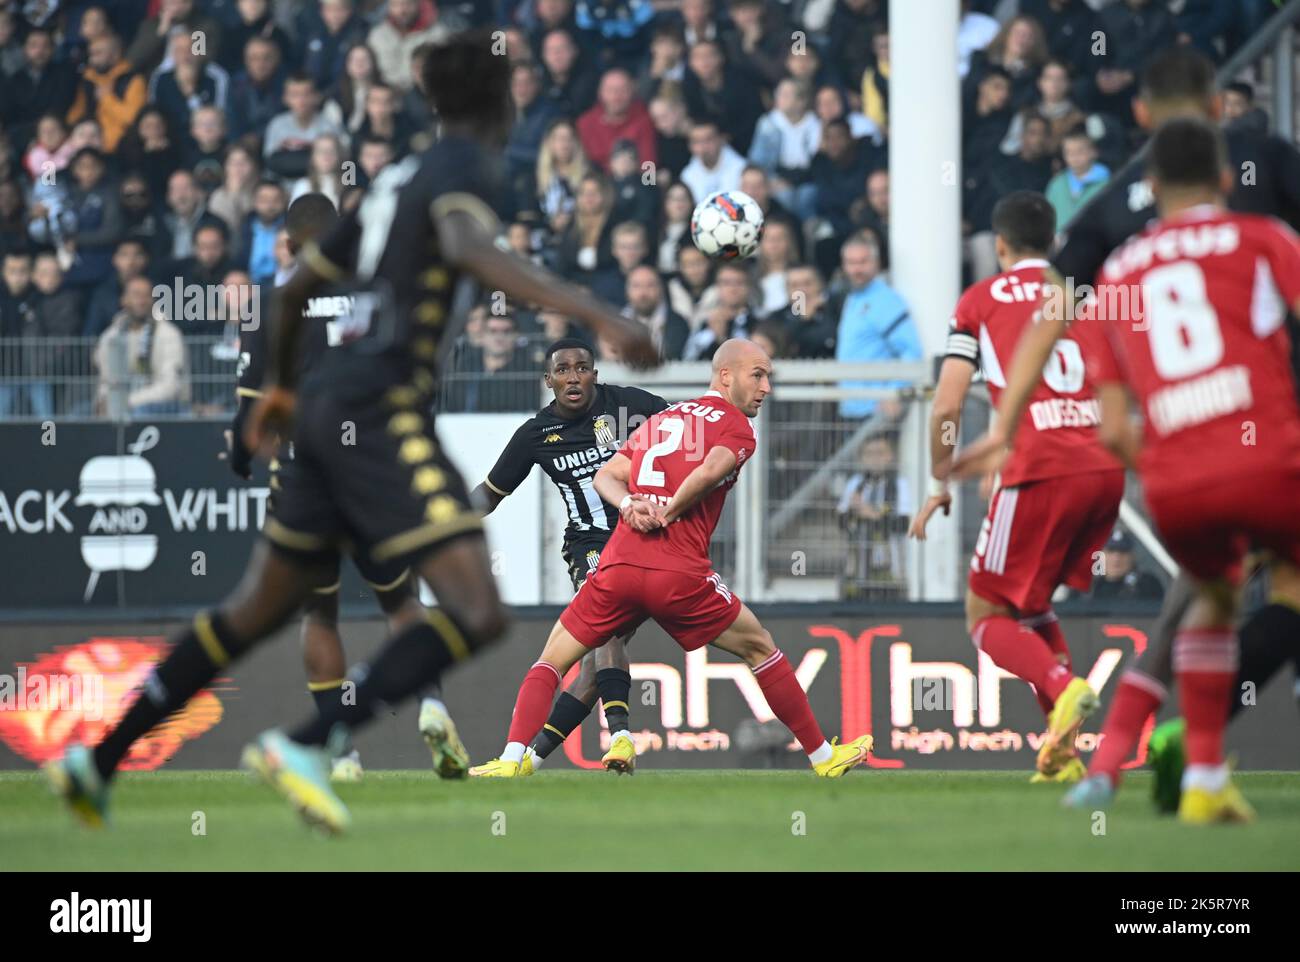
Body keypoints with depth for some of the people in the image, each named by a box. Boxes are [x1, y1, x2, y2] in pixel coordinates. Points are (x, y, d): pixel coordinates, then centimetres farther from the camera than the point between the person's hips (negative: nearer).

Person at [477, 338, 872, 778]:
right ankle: (823, 756, 21)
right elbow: (712, 469, -17)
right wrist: (667, 515, -5)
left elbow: (605, 476, 15)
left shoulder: (659, 419, 23)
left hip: (618, 565, 4)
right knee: (759, 649, 16)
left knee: (553, 660, 15)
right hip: (681, 574, -4)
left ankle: (511, 760, -5)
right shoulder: (736, 426, 4)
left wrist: (630, 505, -2)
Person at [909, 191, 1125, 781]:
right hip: (1106, 468, 5)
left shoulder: (979, 301, 9)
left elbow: (946, 407, 2)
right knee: (1032, 605, 23)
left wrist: (940, 483, 15)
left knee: (987, 617, 8)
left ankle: (1064, 688, -23)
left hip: (1038, 472, -5)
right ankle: (1062, 752, 10)